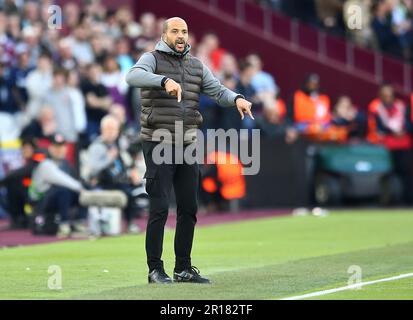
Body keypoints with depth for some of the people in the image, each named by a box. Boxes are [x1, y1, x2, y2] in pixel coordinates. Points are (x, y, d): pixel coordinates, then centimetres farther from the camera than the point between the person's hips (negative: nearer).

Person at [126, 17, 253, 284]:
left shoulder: (196, 66, 12)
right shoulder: (152, 60, -5)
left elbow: (218, 91, 2)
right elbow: (134, 76, -27)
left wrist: (237, 99, -21)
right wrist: (165, 81, -44)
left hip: (187, 145, 6)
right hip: (158, 144, -6)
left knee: (189, 208, 7)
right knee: (160, 208, -8)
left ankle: (183, 269, 15)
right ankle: (155, 269, 0)